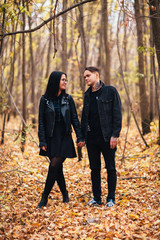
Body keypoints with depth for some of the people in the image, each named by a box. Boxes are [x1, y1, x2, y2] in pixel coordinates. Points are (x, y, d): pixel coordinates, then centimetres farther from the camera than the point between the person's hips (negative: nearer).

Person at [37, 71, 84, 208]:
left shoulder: (68, 99, 3)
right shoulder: (45, 100, -1)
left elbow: (74, 119, 6)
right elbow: (41, 121, -1)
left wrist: (80, 137, 0)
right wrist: (42, 141, -6)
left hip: (65, 137, 0)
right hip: (51, 138, 0)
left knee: (54, 166, -11)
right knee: (58, 168, 5)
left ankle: (45, 197, -3)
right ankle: (65, 194, 23)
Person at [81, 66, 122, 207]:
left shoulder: (110, 91, -3)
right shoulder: (87, 95, 13)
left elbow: (117, 114, -7)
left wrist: (115, 135, -14)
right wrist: (81, 135, 10)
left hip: (106, 137, -5)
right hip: (91, 138, 5)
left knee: (110, 169, 4)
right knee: (94, 169, 10)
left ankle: (111, 199, 12)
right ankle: (97, 198, 19)